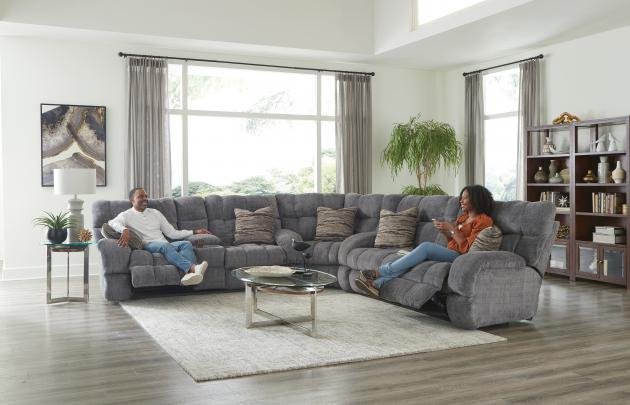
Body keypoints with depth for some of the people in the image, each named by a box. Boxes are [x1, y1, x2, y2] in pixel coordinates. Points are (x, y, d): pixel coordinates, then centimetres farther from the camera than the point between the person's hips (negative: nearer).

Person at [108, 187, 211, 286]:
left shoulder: (155, 213, 24)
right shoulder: (126, 215, 10)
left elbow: (172, 233, 22)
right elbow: (112, 223, -14)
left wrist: (195, 231, 15)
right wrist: (124, 230, -37)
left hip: (166, 245, 5)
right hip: (146, 245, -5)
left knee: (187, 244, -25)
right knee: (165, 245, -37)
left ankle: (188, 273, -55)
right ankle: (193, 268, -58)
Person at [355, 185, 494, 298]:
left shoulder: (483, 220, -5)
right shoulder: (463, 216, 21)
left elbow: (467, 247, -14)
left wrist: (452, 228, -17)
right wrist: (443, 229, 4)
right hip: (449, 253, 8)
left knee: (426, 246, -29)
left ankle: (378, 272, -29)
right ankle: (377, 284, -32)